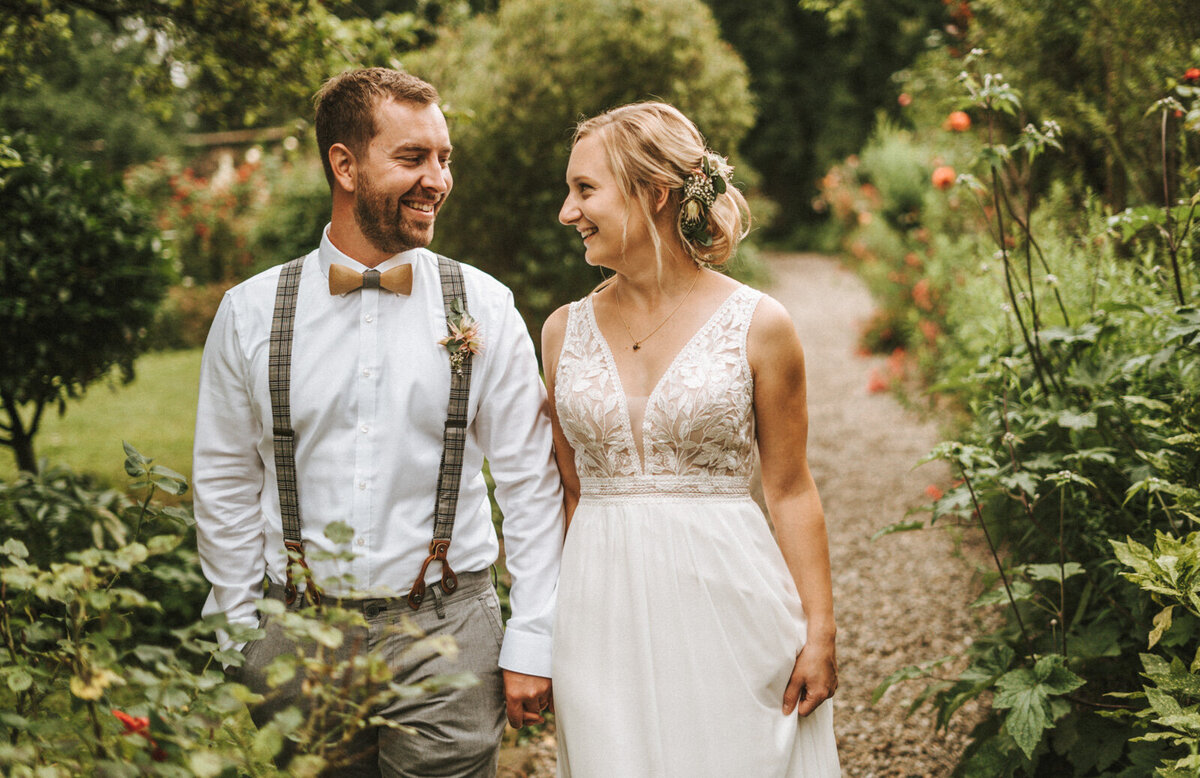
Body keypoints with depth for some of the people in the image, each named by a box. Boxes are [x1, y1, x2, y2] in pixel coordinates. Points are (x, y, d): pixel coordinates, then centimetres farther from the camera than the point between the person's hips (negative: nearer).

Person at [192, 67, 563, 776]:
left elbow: (530, 483, 0)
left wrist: (531, 643, -3)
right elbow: (226, 484, 7)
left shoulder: (485, 308, -2)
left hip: (446, 637, -1)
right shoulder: (250, 313, 0)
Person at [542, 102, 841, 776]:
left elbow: (791, 492, 0)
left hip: (728, 598, -3)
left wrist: (820, 631, -4)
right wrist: (543, 634, 11)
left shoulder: (759, 325, -4)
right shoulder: (565, 330, 6)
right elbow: (571, 491, 12)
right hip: (604, 612, 3)